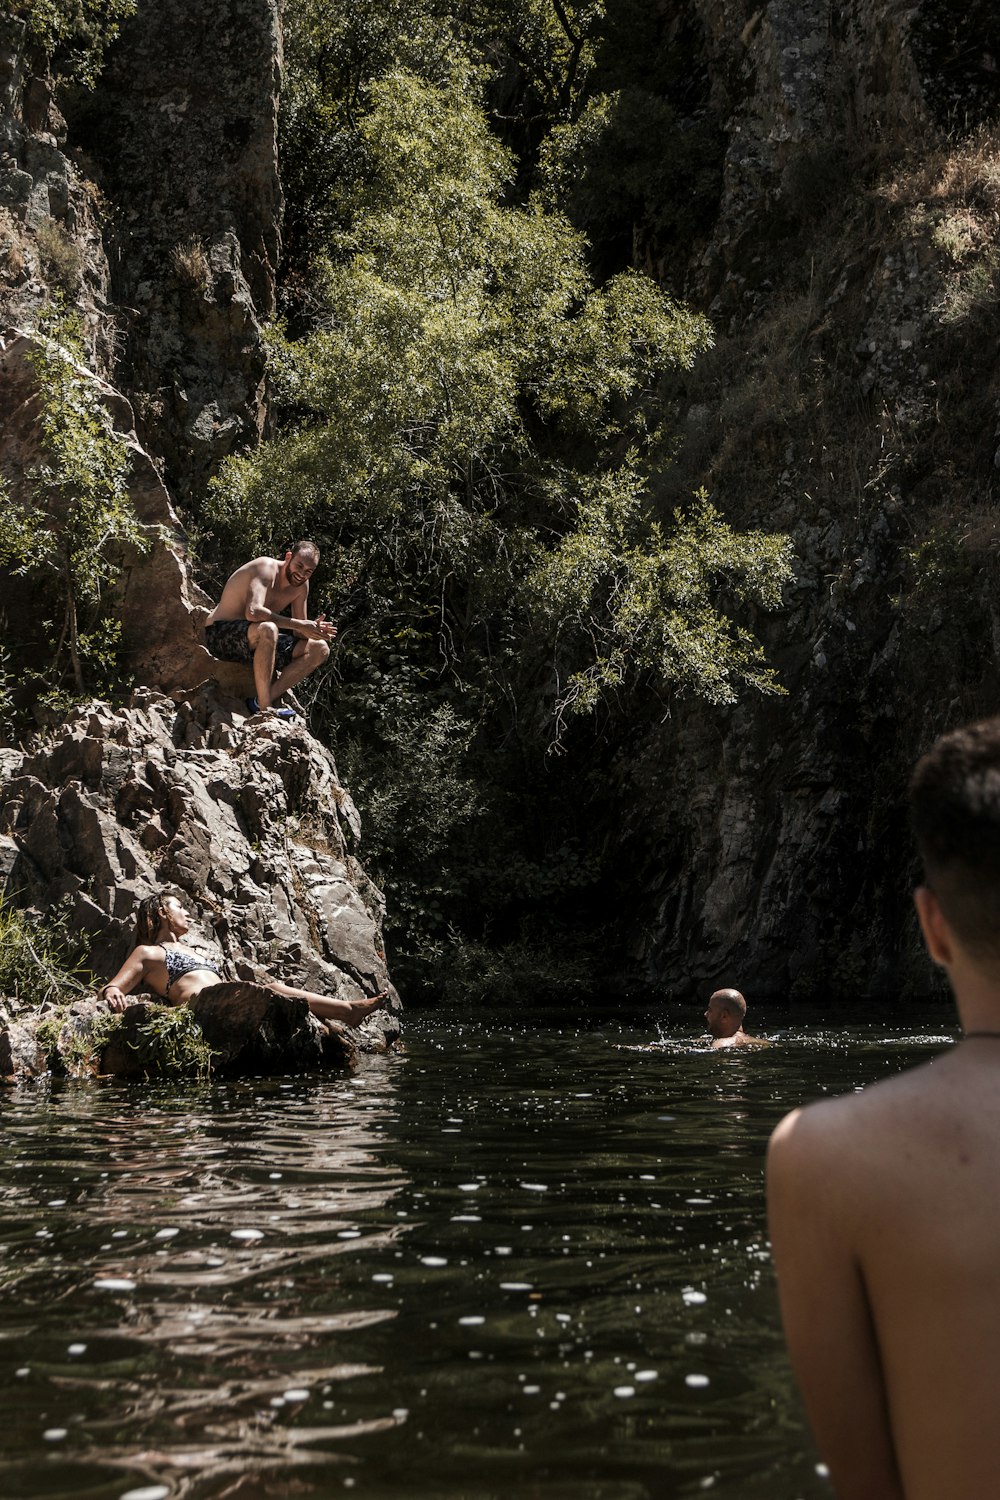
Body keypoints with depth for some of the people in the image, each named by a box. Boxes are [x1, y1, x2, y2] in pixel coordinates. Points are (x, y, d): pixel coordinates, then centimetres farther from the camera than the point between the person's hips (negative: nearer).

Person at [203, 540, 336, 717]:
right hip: (220, 634, -8)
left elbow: (298, 633, 4)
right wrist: (299, 624, -33)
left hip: (254, 641, 8)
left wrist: (312, 629, -20)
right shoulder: (267, 568, -19)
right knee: (267, 629, -41)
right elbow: (253, 612, -35)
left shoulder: (301, 585, 4)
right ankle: (264, 708, -31)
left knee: (320, 649, -4)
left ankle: (263, 700, -16)